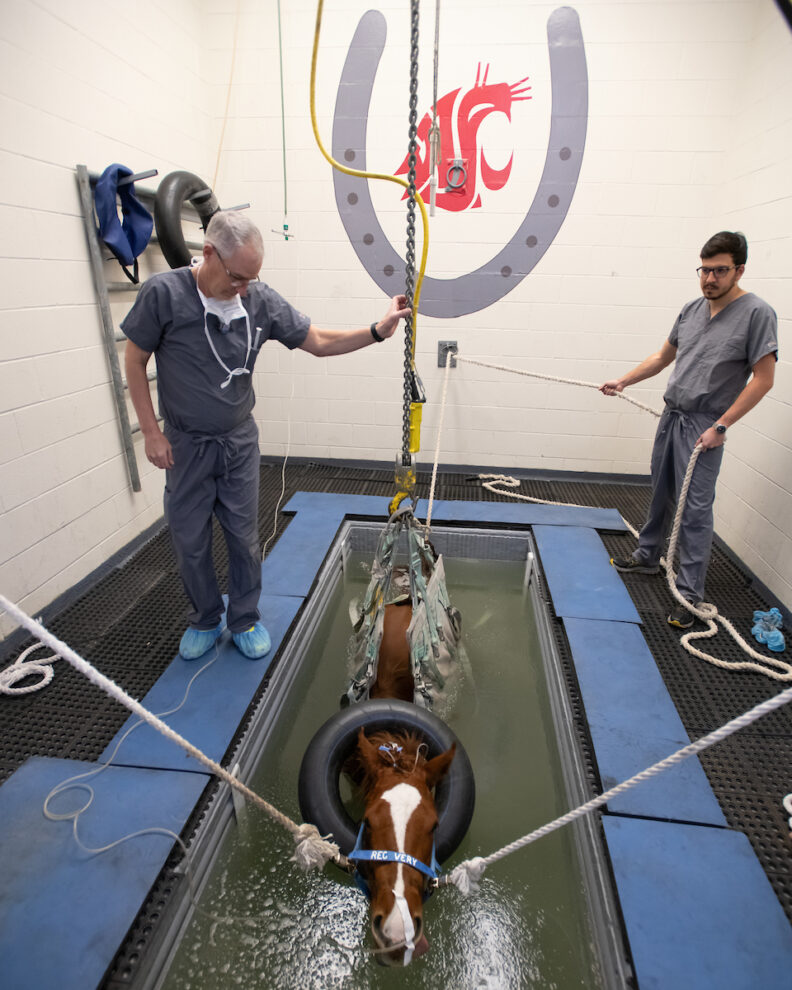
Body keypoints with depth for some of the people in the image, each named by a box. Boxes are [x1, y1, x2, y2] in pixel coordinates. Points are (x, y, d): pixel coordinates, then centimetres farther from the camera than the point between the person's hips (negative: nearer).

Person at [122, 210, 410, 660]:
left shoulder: (262, 299, -8)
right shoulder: (163, 293, -15)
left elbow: (319, 342, -2)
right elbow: (135, 362, -5)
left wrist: (377, 331, -14)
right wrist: (151, 431, -8)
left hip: (240, 442, 2)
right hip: (185, 446, -1)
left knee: (244, 538, 9)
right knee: (190, 541, 10)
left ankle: (245, 620, 30)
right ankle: (206, 620, 34)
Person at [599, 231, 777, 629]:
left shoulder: (757, 313, -11)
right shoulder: (692, 309, 8)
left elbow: (763, 378, -12)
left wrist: (721, 426, -16)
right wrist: (622, 381, 14)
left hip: (704, 426, -6)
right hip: (671, 415, 6)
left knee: (695, 510, -6)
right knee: (661, 495, 18)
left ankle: (689, 594, 3)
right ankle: (647, 556, 35)